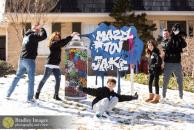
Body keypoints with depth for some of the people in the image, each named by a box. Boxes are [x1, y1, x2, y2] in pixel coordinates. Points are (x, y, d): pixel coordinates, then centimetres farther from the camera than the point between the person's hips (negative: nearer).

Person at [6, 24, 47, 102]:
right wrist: (41, 29, 1)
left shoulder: (26, 35, 16)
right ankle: (30, 98, -3)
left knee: (17, 77, 16)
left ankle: (8, 94, 21)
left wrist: (33, 28, 34)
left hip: (22, 59, 8)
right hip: (29, 60, -8)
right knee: (31, 80, -2)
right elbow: (44, 36, -15)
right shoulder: (33, 36, -7)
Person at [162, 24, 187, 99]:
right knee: (165, 81, 4)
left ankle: (181, 96, 17)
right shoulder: (166, 40, 2)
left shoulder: (179, 40, 7)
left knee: (180, 80, 7)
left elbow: (184, 45, -14)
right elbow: (167, 46, -20)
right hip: (168, 64, -2)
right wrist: (172, 37, -22)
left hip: (177, 63, 2)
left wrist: (179, 36, -21)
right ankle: (163, 95, 16)